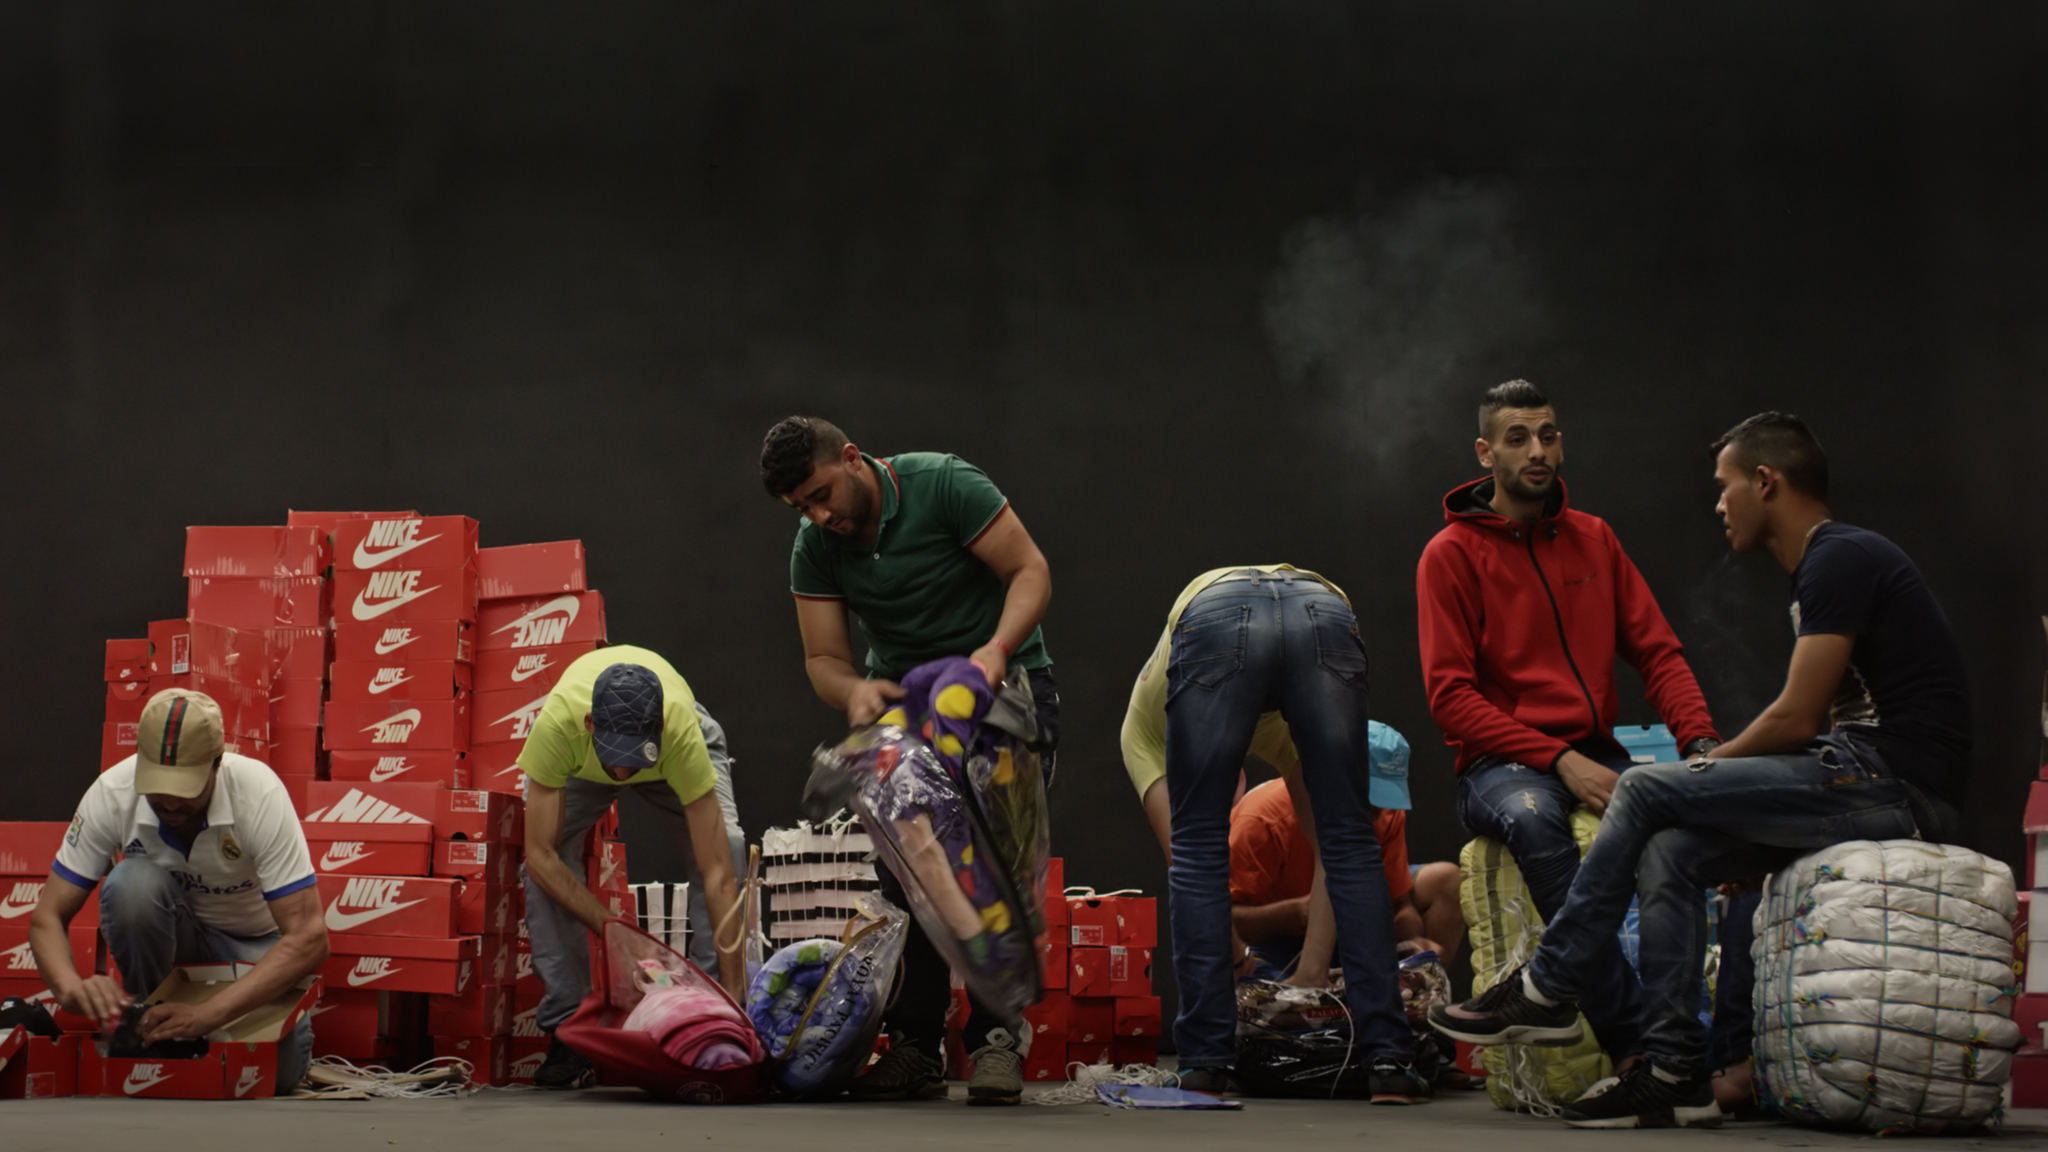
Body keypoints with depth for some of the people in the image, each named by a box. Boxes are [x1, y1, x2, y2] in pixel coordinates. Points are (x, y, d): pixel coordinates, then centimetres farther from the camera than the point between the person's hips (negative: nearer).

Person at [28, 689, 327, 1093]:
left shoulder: (259, 793, -31)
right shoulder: (113, 793, -25)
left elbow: (309, 938, -35)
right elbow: (47, 917, -19)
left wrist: (208, 1013, -47)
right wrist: (71, 984, -43)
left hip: (254, 942, -1)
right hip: (166, 934, 1)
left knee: (279, 1071, -28)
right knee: (133, 881, -34)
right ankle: (140, 1022, -11)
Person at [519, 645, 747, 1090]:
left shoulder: (681, 731, -46)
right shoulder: (557, 724, -45)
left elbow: (719, 874, -44)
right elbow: (541, 855, -37)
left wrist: (733, 993, -47)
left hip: (673, 753, 0)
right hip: (579, 761, 0)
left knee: (726, 845, -24)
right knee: (543, 868, -23)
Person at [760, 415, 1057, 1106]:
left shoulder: (943, 484, -20)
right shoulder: (815, 546, -5)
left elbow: (1031, 570, -18)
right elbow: (824, 659, -4)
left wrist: (997, 648, -36)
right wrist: (854, 691, -29)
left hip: (1004, 681, -4)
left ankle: (996, 1037, -12)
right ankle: (916, 1049, -1)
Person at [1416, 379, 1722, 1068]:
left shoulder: (1593, 539, 15)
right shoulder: (1451, 554, 1)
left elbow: (1657, 651, 12)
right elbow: (1451, 697, -7)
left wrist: (1700, 740, -9)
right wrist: (1558, 760, -17)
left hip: (1595, 755, 4)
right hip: (1500, 764, -4)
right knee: (1533, 819, -39)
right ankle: (1632, 1036, -41)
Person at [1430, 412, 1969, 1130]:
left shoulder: (1841, 559, -11)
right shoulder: (1828, 564, 21)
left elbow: (1795, 721, -15)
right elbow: (1810, 725, 19)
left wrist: (1704, 771, 0)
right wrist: (1715, 782, 10)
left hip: (1890, 783, -9)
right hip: (1872, 784, 9)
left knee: (1647, 791, -10)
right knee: (1669, 851, -2)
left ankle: (1546, 990, 1)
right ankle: (1676, 1073, -4)